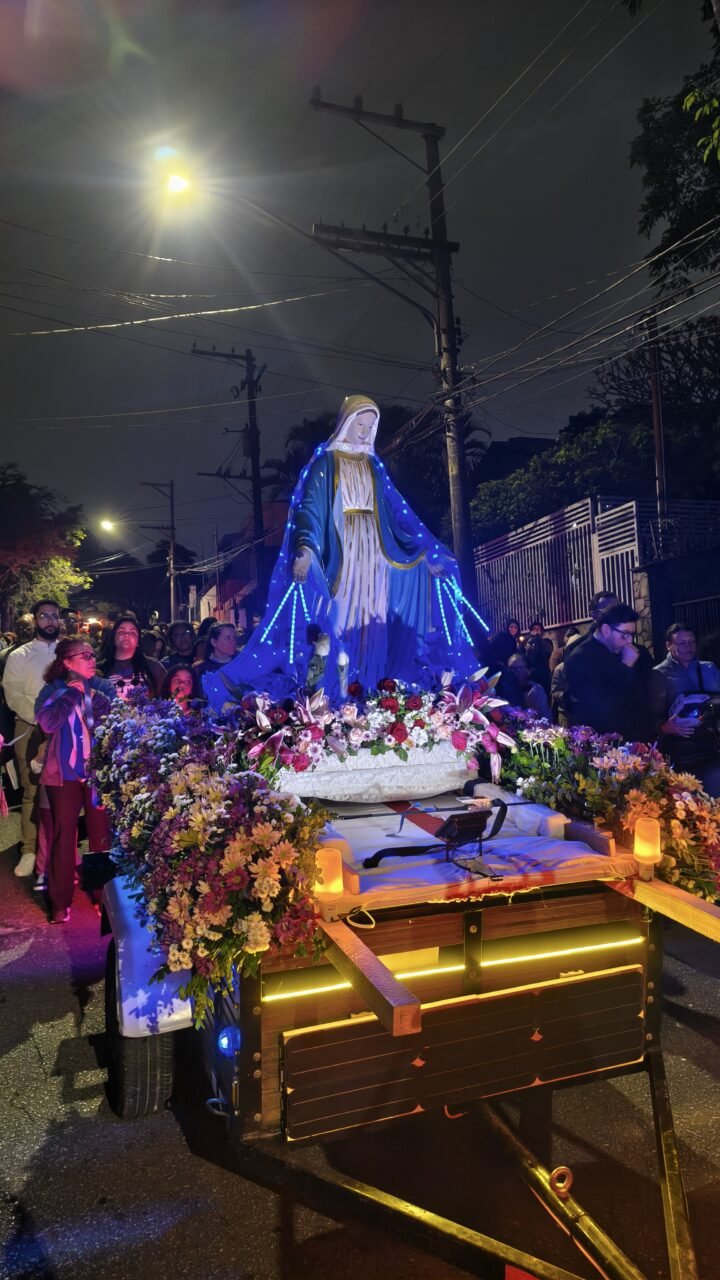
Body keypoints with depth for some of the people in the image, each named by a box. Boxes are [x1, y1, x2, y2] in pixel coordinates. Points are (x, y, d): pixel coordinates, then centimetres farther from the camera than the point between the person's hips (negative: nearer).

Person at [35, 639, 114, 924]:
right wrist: (72, 693, -17)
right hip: (64, 772, -1)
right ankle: (60, 902, 12)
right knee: (64, 835, 3)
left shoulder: (103, 687, 6)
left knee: (101, 833, 5)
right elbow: (47, 723, -16)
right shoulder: (53, 690, 0)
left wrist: (93, 695, -18)